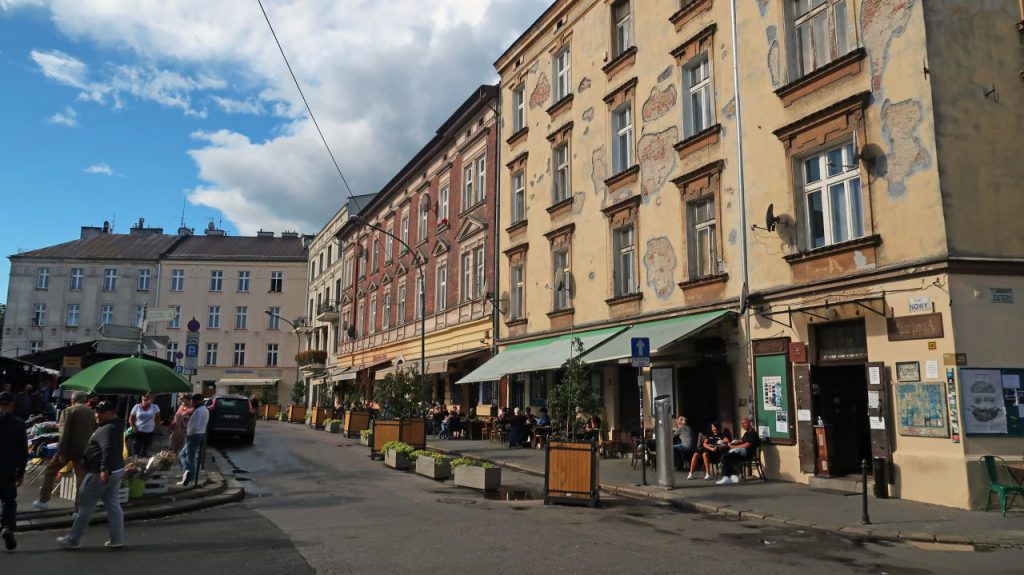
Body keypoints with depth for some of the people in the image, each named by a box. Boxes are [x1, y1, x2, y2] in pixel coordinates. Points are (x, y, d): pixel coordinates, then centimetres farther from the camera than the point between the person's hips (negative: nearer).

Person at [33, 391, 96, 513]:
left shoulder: (68, 411, -3)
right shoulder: (93, 413, 9)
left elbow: (64, 433, -12)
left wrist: (61, 452, -11)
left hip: (69, 448, -3)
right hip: (84, 449, 3)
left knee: (50, 471, 19)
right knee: (82, 477, 5)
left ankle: (43, 500, 24)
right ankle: (79, 509, 3)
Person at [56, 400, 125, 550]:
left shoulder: (107, 429, -17)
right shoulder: (115, 427, 15)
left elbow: (108, 450, -30)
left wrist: (104, 469, -38)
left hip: (100, 473, -10)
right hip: (116, 470, 10)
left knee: (86, 505, 2)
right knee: (113, 504, 10)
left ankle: (73, 539, 12)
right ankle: (117, 539, 10)